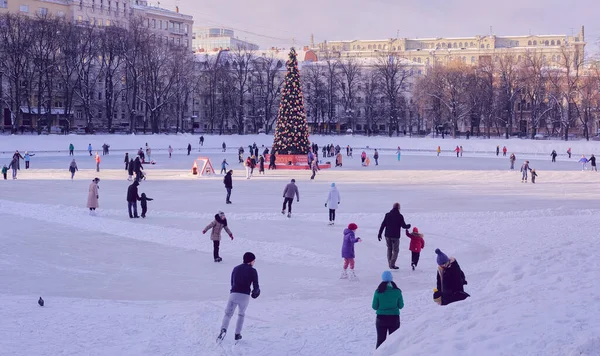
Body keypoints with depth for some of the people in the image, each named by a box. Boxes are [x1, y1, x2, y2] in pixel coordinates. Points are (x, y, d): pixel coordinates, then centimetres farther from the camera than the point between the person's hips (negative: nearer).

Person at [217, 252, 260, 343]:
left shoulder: (236, 269, 13)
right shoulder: (252, 271, 1)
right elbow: (256, 286, -2)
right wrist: (255, 292, 20)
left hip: (234, 294, 1)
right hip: (245, 296, -1)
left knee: (228, 314, 9)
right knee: (241, 314, 23)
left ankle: (223, 329, -19)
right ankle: (237, 334, 20)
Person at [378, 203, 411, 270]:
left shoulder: (387, 215, 2)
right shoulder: (400, 216, -8)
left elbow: (383, 225, 1)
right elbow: (403, 226, -6)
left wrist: (379, 234, 5)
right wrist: (408, 226, 16)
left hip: (388, 236, 4)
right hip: (395, 236, -3)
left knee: (389, 249, 18)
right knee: (395, 250, 6)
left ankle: (390, 263, 17)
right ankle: (392, 264, -4)